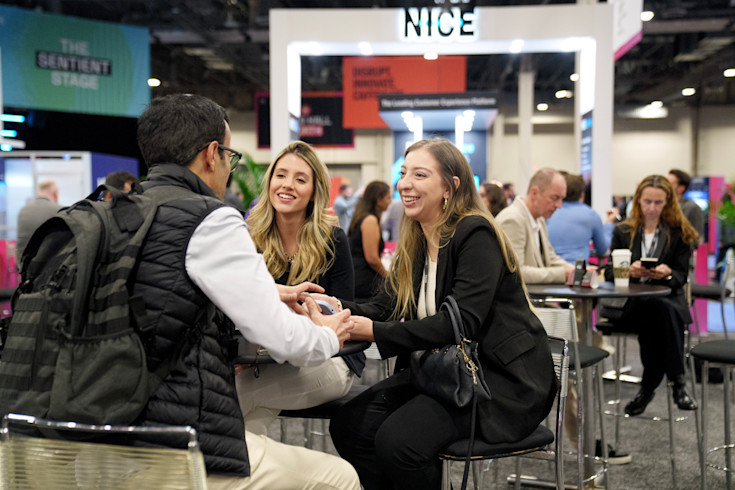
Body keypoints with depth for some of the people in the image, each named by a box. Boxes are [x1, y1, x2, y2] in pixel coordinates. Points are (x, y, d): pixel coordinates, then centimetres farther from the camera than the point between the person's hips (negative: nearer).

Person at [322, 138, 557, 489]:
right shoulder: (415, 243, 11)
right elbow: (385, 306, 6)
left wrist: (374, 331, -28)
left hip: (501, 378, -8)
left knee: (398, 440, -25)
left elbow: (461, 322, -24)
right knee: (349, 425, -9)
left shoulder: (476, 234, -15)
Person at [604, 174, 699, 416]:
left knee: (662, 310, -37)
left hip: (668, 298, 0)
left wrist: (667, 274, -19)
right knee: (658, 309, -35)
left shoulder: (679, 233, 13)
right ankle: (677, 382, -26)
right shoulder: (622, 231, 14)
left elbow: (682, 276, 6)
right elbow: (609, 273, 7)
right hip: (629, 303, 0)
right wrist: (629, 271, -16)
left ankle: (648, 387, -27)